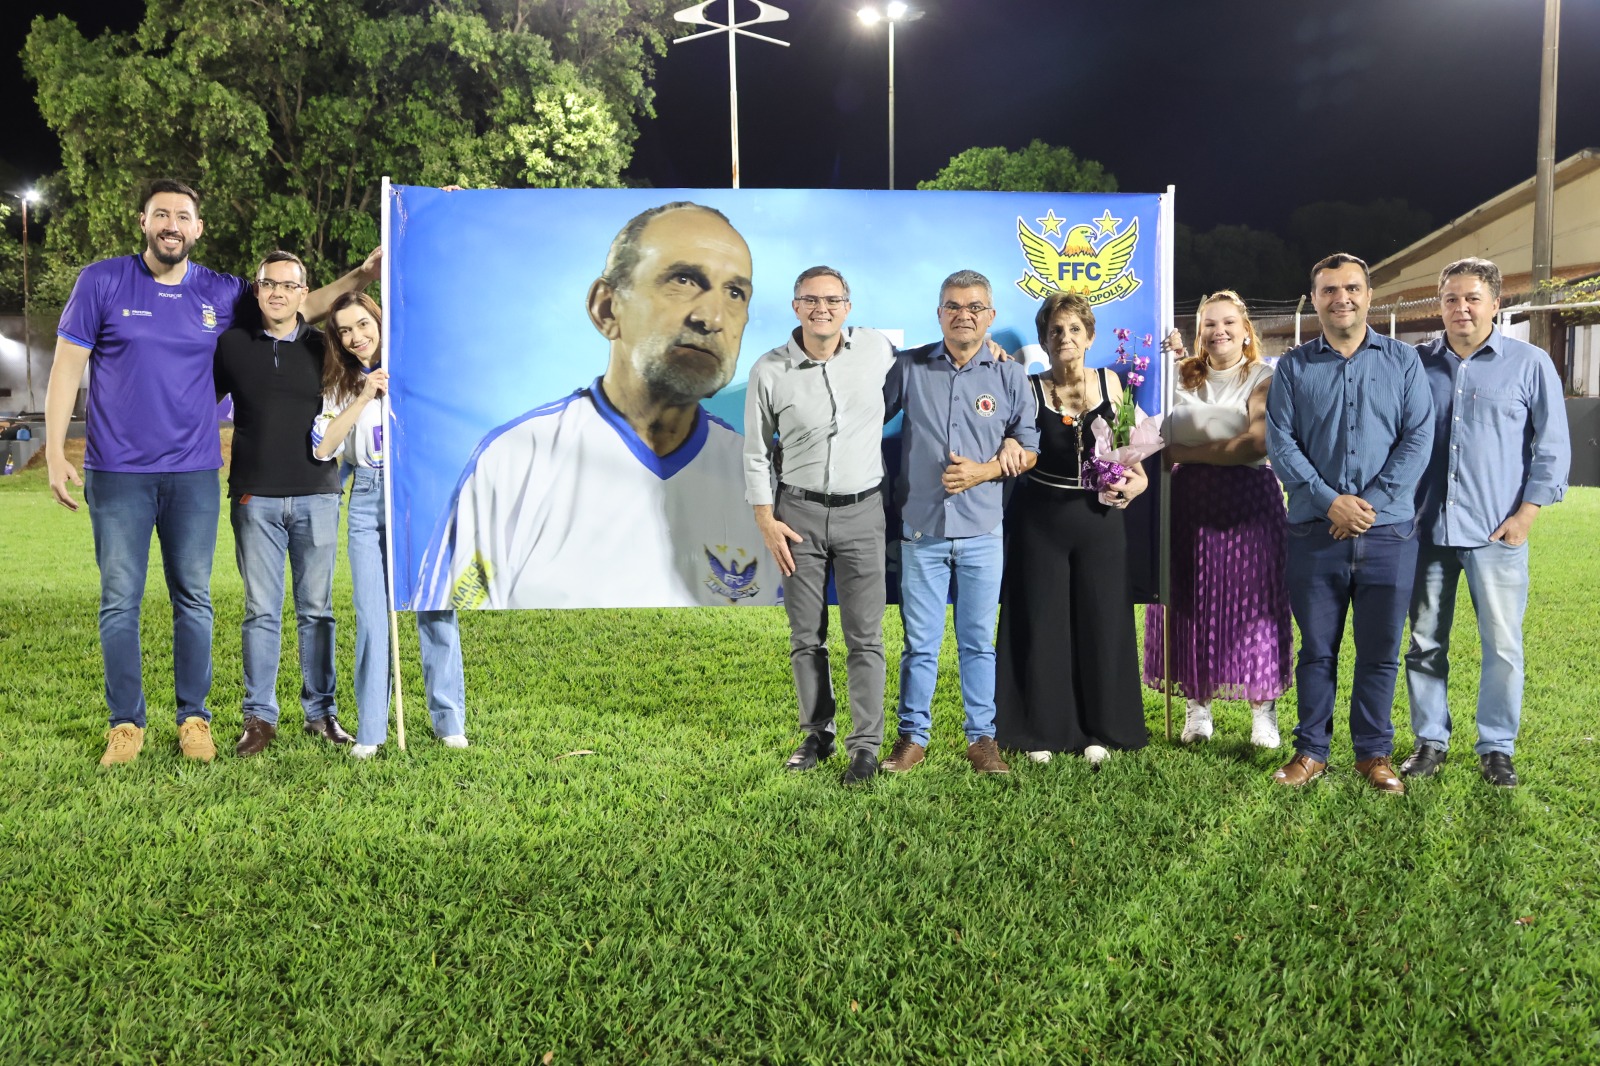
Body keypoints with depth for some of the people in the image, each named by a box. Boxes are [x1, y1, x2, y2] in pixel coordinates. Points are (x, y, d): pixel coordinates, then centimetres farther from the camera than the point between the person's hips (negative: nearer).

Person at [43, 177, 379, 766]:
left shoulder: (221, 293, 5)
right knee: (120, 600, 2)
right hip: (117, 473, -2)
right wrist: (55, 453, -6)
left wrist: (362, 274, 3)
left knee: (193, 598, 7)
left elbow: (298, 305, 16)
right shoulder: (101, 281, -1)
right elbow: (67, 365, -1)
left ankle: (193, 718, 18)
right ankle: (125, 723, 14)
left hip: (193, 473, 2)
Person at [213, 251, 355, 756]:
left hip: (316, 496, 0)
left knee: (316, 610, 6)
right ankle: (259, 716, 12)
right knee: (261, 611, 3)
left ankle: (321, 711, 16)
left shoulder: (324, 347, 7)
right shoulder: (232, 345, 7)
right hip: (255, 498, 0)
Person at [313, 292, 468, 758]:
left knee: (434, 608, -3)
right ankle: (370, 729, 10)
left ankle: (449, 720, 8)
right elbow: (323, 448, -4)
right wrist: (363, 397, -9)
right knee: (371, 616, 2)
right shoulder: (340, 385, 11)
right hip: (367, 499, 3)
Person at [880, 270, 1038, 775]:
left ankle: (982, 738, 18)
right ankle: (912, 737, 16)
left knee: (979, 640, 8)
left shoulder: (1010, 376, 4)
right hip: (921, 529, 0)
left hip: (982, 530, 0)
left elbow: (1030, 448, 6)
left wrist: (982, 472, -9)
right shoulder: (908, 368, 3)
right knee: (920, 641, 5)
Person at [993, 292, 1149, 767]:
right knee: (1042, 622, 4)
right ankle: (1042, 730, 16)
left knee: (1101, 620, 7)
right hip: (1040, 517, -2)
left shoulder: (1109, 383, 4)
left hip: (1099, 517, 2)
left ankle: (1099, 729, 20)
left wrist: (1135, 478, -4)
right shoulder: (1030, 390, -3)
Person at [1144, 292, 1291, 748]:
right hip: (1190, 501, 3)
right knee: (1192, 603, 4)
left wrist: (1185, 453, -10)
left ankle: (1264, 711, 9)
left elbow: (1257, 443, -13)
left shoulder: (1264, 379, 0)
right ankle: (1197, 706, 15)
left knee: (1253, 601, -1)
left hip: (1249, 501, -3)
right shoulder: (1182, 376, 12)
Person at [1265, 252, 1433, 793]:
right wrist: (1330, 501, -14)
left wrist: (1371, 501, -12)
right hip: (1315, 534, 0)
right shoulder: (1294, 368, 5)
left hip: (1388, 532, 0)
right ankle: (1311, 750, 19)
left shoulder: (1402, 361, 6)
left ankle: (1374, 752, 21)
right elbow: (1280, 443, -2)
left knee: (1380, 651, 7)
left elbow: (1418, 438, -2)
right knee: (1317, 649, 7)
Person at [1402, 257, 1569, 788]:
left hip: (1496, 531, -2)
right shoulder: (1418, 364, 7)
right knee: (1425, 642, 8)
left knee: (1502, 645, 1)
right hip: (1427, 527, 2)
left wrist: (1526, 514, -4)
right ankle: (1430, 739, 20)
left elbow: (1552, 448, 3)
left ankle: (1497, 748, 15)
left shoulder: (1530, 364, 2)